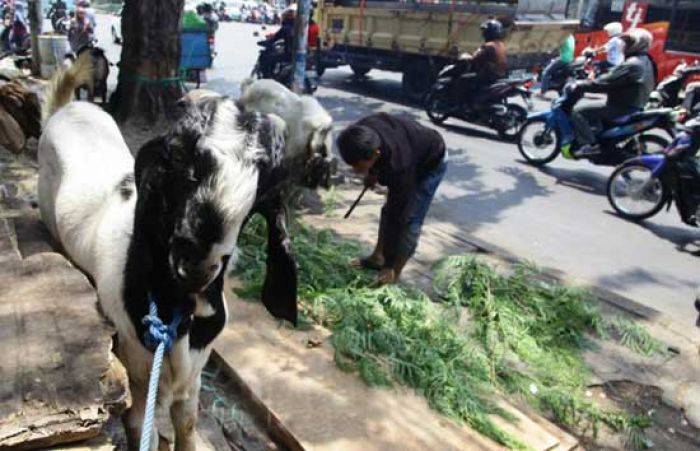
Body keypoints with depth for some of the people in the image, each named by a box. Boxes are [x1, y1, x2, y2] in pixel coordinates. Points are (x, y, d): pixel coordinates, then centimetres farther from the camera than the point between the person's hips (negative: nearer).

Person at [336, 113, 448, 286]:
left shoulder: (398, 167, -45)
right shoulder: (361, 134, -30)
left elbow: (396, 218, -37)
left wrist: (390, 265, -29)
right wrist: (372, 172, 1)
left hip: (431, 163, -7)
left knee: (409, 218, -10)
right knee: (389, 210, 9)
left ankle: (395, 270, 3)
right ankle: (377, 257, 22)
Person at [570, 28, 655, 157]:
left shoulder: (632, 64, -20)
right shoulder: (645, 61, 14)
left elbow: (606, 82, -24)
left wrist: (580, 86, -17)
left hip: (623, 108, -11)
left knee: (578, 112, -13)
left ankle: (590, 145, -20)